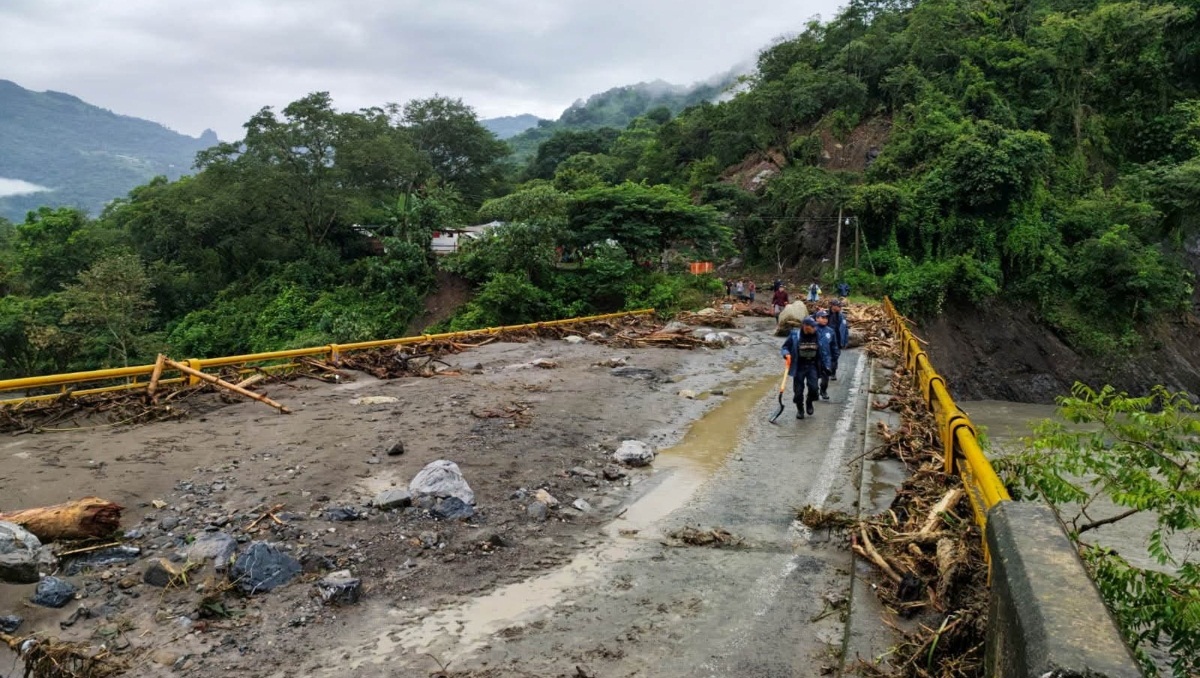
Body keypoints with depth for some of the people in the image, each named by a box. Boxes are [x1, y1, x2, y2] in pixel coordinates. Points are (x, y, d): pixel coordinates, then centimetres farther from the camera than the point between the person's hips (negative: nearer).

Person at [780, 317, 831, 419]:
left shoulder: (818, 337, -3)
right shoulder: (794, 336, -11)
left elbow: (824, 352, 7)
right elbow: (784, 348, -2)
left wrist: (826, 366, 5)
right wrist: (786, 353, -24)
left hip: (812, 366, 1)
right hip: (799, 367, -1)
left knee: (813, 387, -14)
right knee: (798, 390, 4)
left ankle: (809, 402, 18)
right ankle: (800, 409, 27)